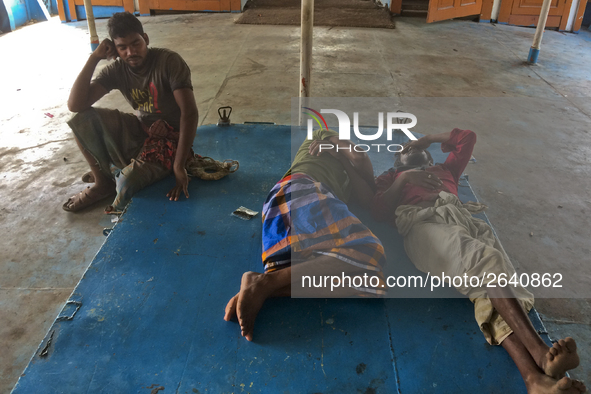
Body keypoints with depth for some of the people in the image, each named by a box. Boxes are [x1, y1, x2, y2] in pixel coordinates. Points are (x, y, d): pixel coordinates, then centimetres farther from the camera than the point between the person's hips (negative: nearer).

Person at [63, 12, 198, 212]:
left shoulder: (169, 62, -18)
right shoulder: (117, 70, -4)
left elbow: (190, 113, -25)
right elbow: (75, 104, -12)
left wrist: (179, 166, -31)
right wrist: (94, 58, -17)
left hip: (171, 137, -6)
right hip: (141, 130, 6)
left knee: (128, 181, -30)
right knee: (83, 119, -13)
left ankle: (118, 211, 7)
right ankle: (103, 182, 4)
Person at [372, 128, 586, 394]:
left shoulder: (445, 170, 43)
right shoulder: (391, 178, 33)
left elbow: (467, 137, 44)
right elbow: (378, 211, 13)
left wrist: (428, 139, 47)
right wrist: (403, 179, 3)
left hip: (465, 218, 4)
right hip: (423, 222, -3)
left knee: (492, 286, -26)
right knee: (484, 262, -34)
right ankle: (541, 352, -46)